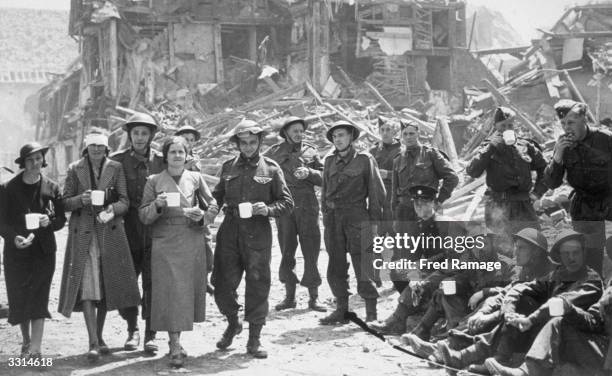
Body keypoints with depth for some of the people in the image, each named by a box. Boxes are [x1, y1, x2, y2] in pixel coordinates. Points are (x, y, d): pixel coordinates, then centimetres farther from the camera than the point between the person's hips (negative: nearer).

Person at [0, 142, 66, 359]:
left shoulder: (51, 188, 2)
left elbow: (61, 219, 7)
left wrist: (49, 221, -15)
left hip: (43, 251, -1)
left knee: (38, 299, -7)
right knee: (19, 299, 6)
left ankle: (35, 349, -8)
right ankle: (26, 341, 29)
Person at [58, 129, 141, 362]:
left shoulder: (116, 168, 6)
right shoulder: (75, 170, 5)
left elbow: (124, 201, 2)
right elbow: (66, 202, 3)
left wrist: (112, 210, -19)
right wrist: (82, 199, -17)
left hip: (110, 234, 1)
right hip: (83, 234, -1)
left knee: (107, 285, 6)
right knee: (87, 286, -11)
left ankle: (99, 336, 22)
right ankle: (93, 343, -13)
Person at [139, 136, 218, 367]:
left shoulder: (195, 178, 8)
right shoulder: (154, 181, 5)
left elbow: (213, 205, 12)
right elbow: (144, 216, 4)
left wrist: (203, 216, -9)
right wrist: (157, 205, -16)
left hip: (193, 242, 2)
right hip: (165, 243, -2)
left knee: (189, 290, 5)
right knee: (169, 291, -7)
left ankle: (176, 341, 20)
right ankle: (175, 346, -7)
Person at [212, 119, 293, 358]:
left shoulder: (271, 169, 3)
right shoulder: (228, 167, 10)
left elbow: (287, 202, 2)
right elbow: (217, 196, 21)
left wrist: (268, 209, -15)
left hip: (258, 233, -2)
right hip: (229, 232, 2)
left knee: (258, 285, 0)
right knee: (222, 285, 2)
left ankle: (254, 339, 12)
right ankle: (233, 323, 30)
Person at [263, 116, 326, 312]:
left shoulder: (310, 151, 8)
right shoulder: (275, 152, 6)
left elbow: (323, 178, 4)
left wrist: (308, 173, -14)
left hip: (307, 206, 0)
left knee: (311, 251, -2)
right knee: (286, 252, 5)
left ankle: (313, 297, 4)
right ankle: (289, 296, 15)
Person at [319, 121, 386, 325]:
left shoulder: (364, 160, -1)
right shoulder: (330, 161, 13)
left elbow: (377, 191, -1)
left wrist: (374, 220, -5)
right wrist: (325, 215, 11)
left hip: (357, 216, -5)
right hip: (333, 217, 5)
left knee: (363, 266, -6)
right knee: (335, 268, 7)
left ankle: (371, 313, 0)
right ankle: (342, 310, 16)